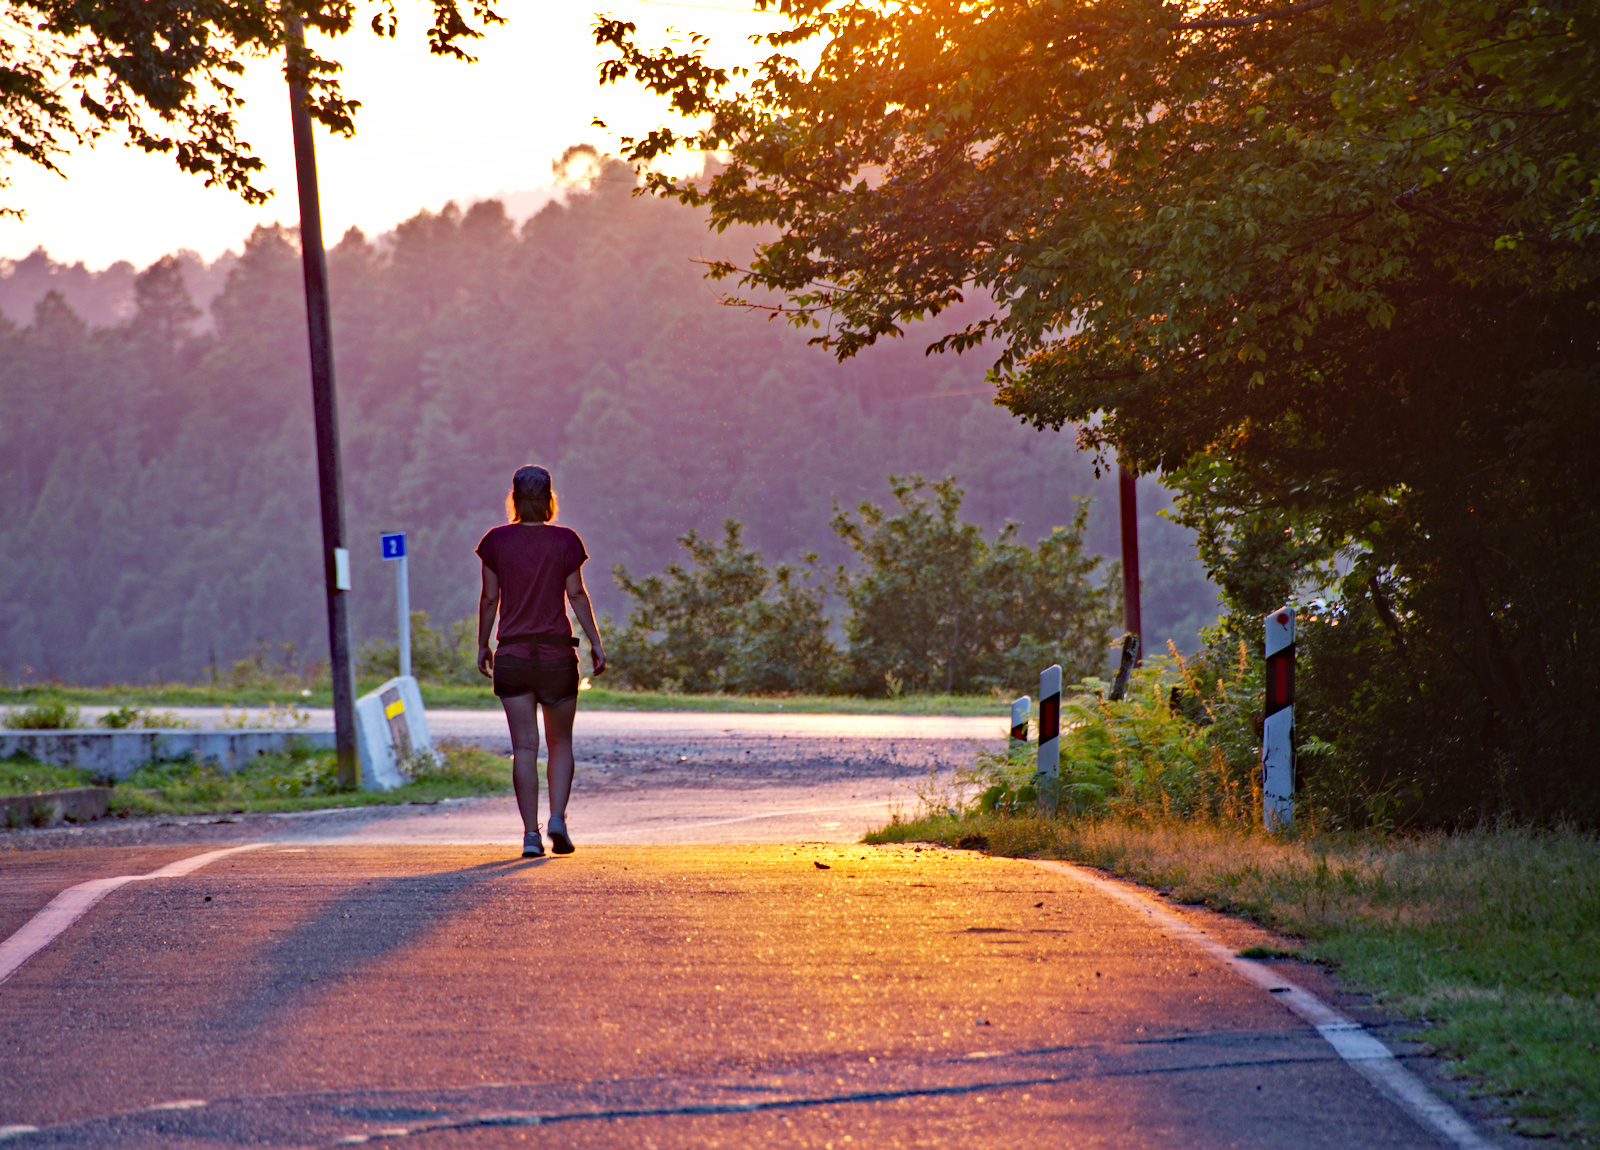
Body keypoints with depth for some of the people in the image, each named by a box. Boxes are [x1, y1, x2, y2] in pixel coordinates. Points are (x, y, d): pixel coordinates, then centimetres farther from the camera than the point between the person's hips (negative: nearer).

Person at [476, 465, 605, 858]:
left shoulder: (497, 541, -1)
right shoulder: (565, 541, -3)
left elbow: (489, 598, 1)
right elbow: (577, 594, -4)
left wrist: (482, 646, 11)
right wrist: (596, 642, 3)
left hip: (513, 653, 0)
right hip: (557, 650, 0)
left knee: (524, 747, 0)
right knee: (560, 743, 13)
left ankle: (531, 833, -7)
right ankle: (558, 817, -6)